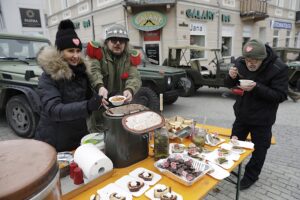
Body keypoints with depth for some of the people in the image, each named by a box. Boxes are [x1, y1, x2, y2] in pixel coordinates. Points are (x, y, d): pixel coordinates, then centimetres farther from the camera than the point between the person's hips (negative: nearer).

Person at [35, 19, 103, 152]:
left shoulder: (81, 71, 1)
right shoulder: (48, 77, -16)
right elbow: (53, 110, -28)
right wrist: (87, 106, -42)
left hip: (79, 135, 5)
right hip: (54, 142, -5)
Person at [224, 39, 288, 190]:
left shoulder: (278, 68, -20)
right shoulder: (240, 62, -8)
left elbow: (281, 96, -21)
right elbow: (229, 85, 2)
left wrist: (257, 88, -34)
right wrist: (231, 77, -22)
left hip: (262, 119, -4)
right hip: (241, 114, 4)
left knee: (259, 149, 11)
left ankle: (251, 176, 33)